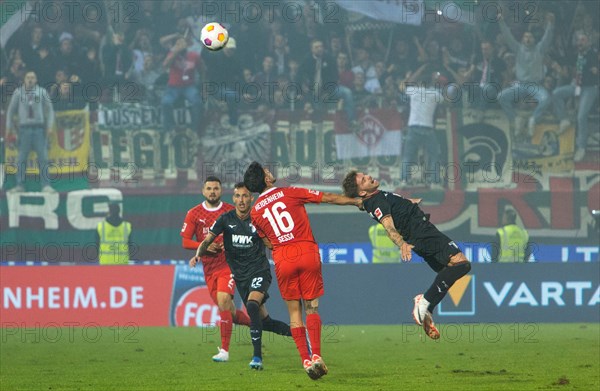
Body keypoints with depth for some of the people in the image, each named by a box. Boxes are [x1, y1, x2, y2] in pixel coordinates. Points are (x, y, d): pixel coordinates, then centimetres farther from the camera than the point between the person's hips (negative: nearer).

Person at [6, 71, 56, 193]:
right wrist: (9, 128, 7)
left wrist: (50, 126, -1)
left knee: (43, 157, -5)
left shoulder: (42, 92, 7)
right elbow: (11, 110, 12)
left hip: (39, 128, 0)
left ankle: (46, 185, -3)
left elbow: (49, 109, 10)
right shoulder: (18, 92, 7)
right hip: (24, 128, 0)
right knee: (22, 158, -1)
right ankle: (19, 185, 3)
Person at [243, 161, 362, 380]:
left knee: (294, 311, 9)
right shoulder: (289, 193, 1)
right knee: (311, 307, 6)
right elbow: (328, 198, 5)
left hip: (282, 260, 1)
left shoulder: (255, 211, 8)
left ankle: (306, 360, -1)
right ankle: (316, 355, -10)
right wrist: (357, 201, 15)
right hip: (307, 253, -1)